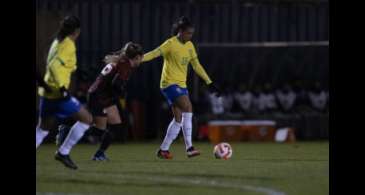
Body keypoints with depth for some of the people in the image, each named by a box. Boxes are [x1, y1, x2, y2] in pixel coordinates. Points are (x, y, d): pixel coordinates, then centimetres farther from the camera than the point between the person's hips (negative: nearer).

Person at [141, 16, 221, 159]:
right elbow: (155, 53, -20)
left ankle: (163, 150, 14)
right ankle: (189, 147, -25)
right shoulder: (171, 44, -11)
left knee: (179, 118, 4)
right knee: (188, 107, -23)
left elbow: (196, 66, 17)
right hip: (169, 83, -8)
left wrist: (209, 82, 15)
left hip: (181, 85, 8)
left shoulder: (189, 46, 11)